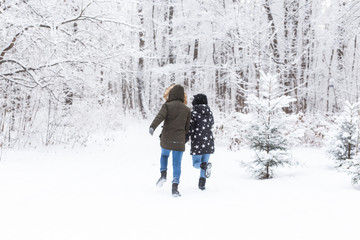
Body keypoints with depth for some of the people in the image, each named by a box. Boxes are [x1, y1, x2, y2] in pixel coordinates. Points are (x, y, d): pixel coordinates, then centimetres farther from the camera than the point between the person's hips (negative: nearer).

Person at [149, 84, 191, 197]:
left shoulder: (167, 105, -4)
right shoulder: (186, 109, 6)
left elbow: (160, 116, -22)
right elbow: (187, 127, 10)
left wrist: (152, 127, -31)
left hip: (166, 139, -1)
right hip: (179, 141, 1)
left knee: (164, 155, 28)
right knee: (177, 164, 4)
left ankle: (163, 174, 8)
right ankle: (175, 186, -9)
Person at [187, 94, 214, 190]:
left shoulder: (194, 112, -8)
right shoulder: (209, 111, 5)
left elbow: (190, 128, -11)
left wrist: (184, 140, -1)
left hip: (197, 141, -4)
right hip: (208, 140, 4)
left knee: (196, 163, 8)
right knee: (204, 162, 14)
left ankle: (205, 165, -25)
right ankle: (202, 183, 6)